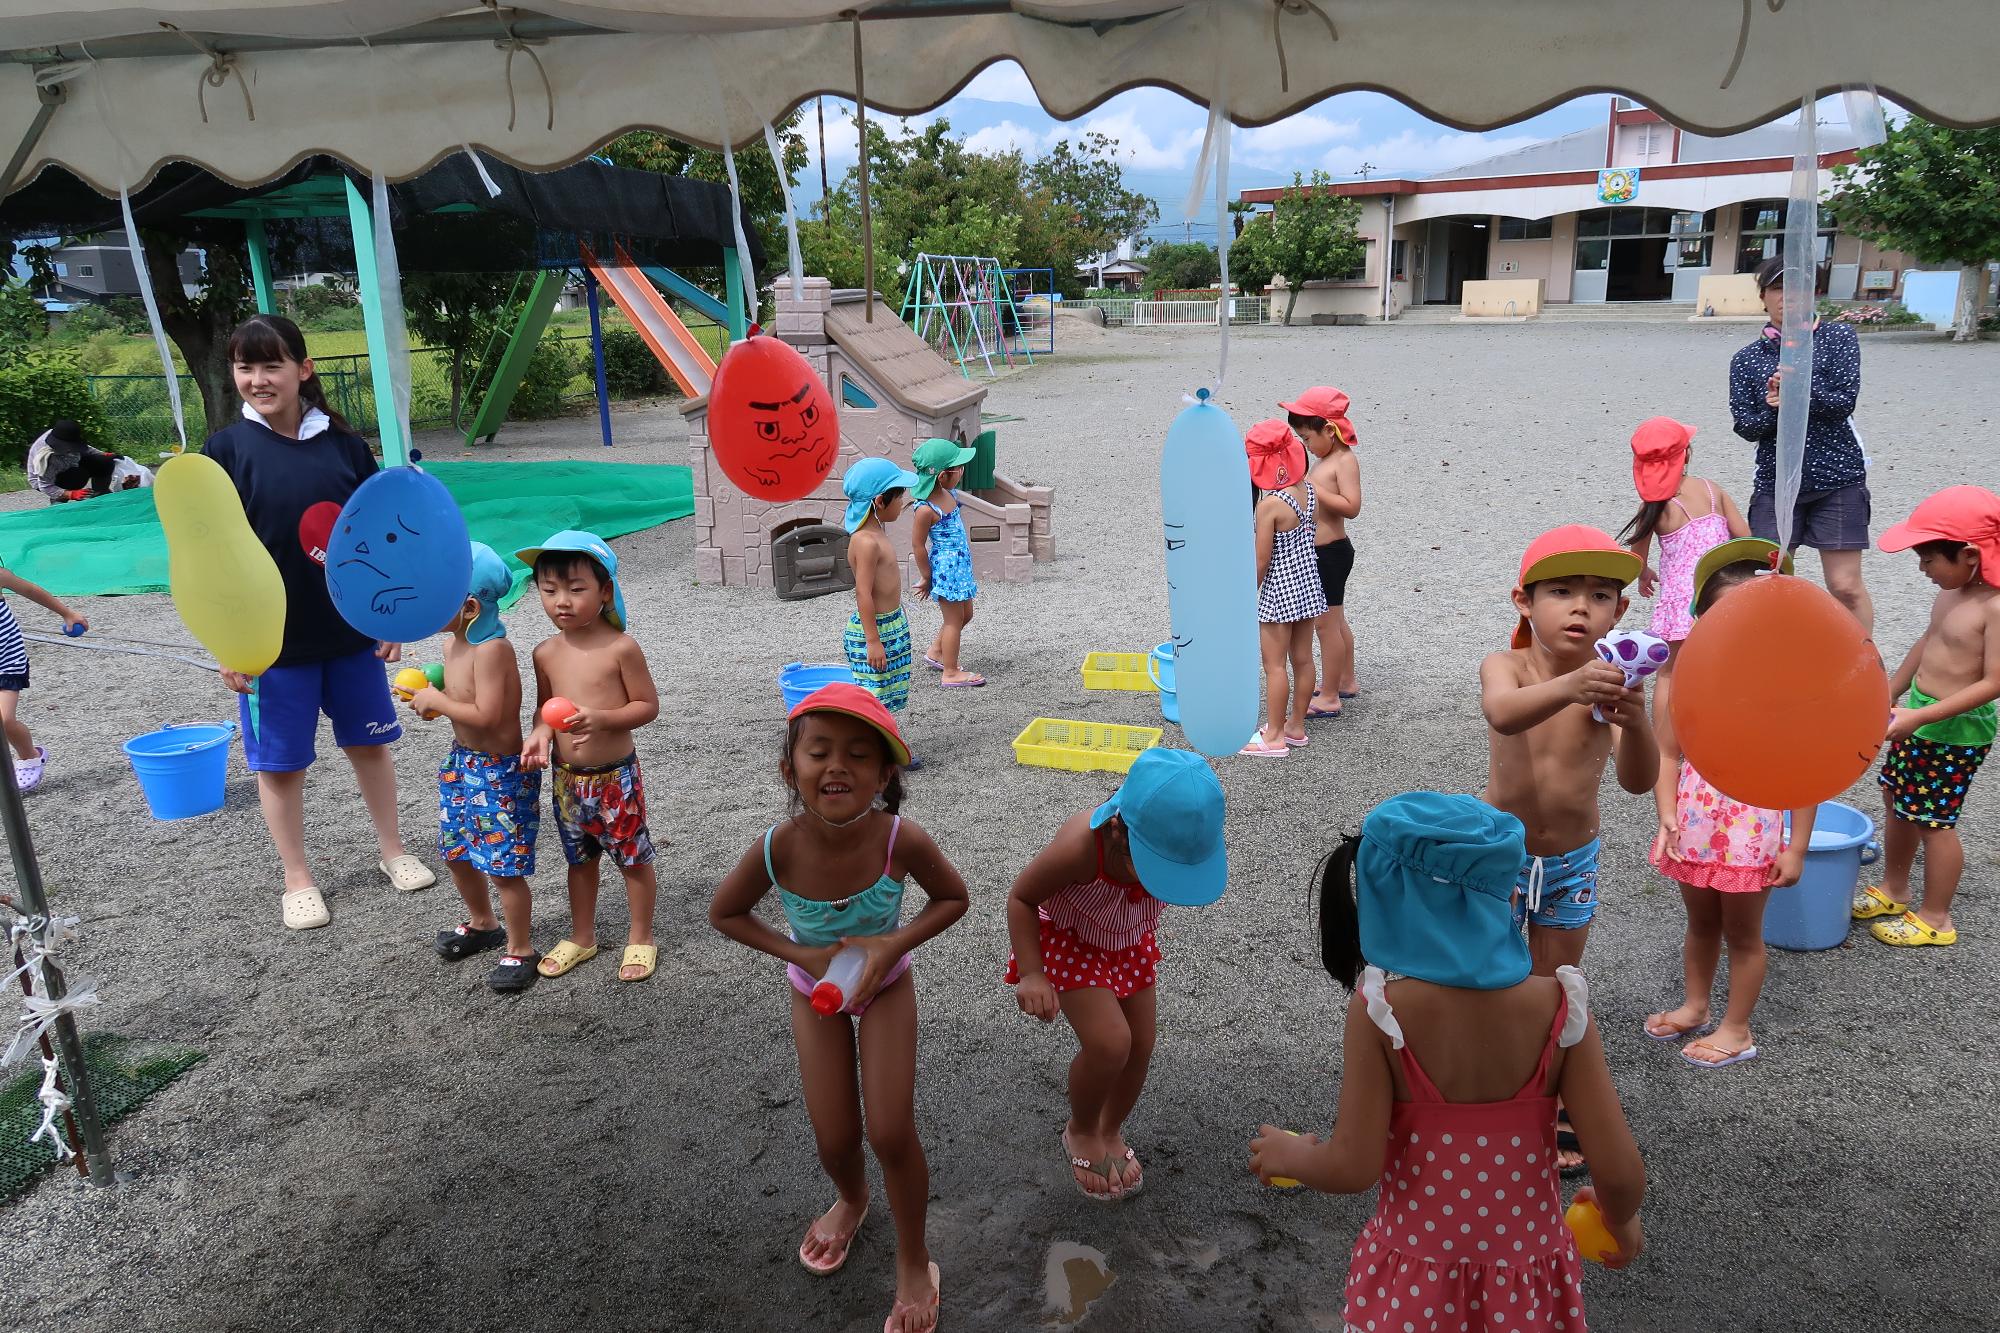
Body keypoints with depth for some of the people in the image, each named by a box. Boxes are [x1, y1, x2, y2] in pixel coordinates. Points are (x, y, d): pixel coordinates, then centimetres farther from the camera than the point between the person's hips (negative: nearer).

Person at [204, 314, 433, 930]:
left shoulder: (341, 441, -1)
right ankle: (298, 880, 25)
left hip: (353, 631, 2)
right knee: (280, 763, 9)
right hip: (272, 640, -2)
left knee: (369, 742, 15)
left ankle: (392, 851, 33)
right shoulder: (226, 450, -7)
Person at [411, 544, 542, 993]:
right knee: (456, 851, 22)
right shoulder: (452, 642, 2)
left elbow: (486, 716, -32)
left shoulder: (491, 649, -26)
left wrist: (437, 700, -20)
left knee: (504, 865, -1)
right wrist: (430, 697, -1)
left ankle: (520, 950, 16)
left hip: (500, 770, -10)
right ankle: (482, 924, 45)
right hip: (462, 761, 10)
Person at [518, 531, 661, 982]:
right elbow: (544, 705, 10)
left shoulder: (620, 647, -16)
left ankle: (641, 938, 26)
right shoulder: (546, 652, -1)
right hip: (566, 777, 5)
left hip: (616, 776, -5)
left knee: (633, 858, 8)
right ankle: (581, 937, 38)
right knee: (579, 859, 21)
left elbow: (648, 705, -12)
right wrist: (541, 733, -12)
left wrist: (600, 718, -27)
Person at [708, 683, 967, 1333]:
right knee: (835, 1139, 8)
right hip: (815, 992, 1)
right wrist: (802, 954, -22)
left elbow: (952, 898, -14)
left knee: (891, 1133, -5)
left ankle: (913, 1262, 25)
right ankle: (851, 1200, 47)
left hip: (886, 986, -1)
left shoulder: (902, 841, -35)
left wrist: (893, 944, -28)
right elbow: (724, 912, -13)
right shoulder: (777, 849, -33)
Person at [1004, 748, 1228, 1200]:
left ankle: (1111, 1132, 39)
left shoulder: (1180, 842, -30)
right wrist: (1031, 975, -31)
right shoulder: (1080, 845, -43)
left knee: (1140, 1045, 9)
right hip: (1067, 942, -5)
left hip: (1129, 943, 5)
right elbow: (1021, 898, -25)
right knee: (1109, 1044, -17)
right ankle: (1081, 1131, 15)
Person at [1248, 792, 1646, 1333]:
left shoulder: (1380, 1011, -22)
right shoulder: (1560, 1006, -16)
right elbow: (1620, 1172, -15)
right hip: (1526, 1280, 2)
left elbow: (1352, 1169, -20)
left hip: (1417, 1280, -1)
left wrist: (1287, 1153, 0)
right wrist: (1621, 1222, 7)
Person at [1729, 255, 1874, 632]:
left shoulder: (1838, 337, 3)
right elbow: (1745, 426, -2)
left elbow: (1845, 399, -10)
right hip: (1775, 483, 2)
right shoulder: (1746, 360, 5)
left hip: (1838, 478, -1)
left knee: (1846, 586, -1)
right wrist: (1773, 410, -21)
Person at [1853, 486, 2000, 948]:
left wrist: (1920, 717, -28)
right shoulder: (1951, 592, 1)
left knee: (1934, 821, 2)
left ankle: (1935, 919, 19)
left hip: (1956, 731, -9)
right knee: (1898, 801, 20)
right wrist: (1889, 695, 20)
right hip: (1919, 714, 9)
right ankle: (1893, 890, 38)